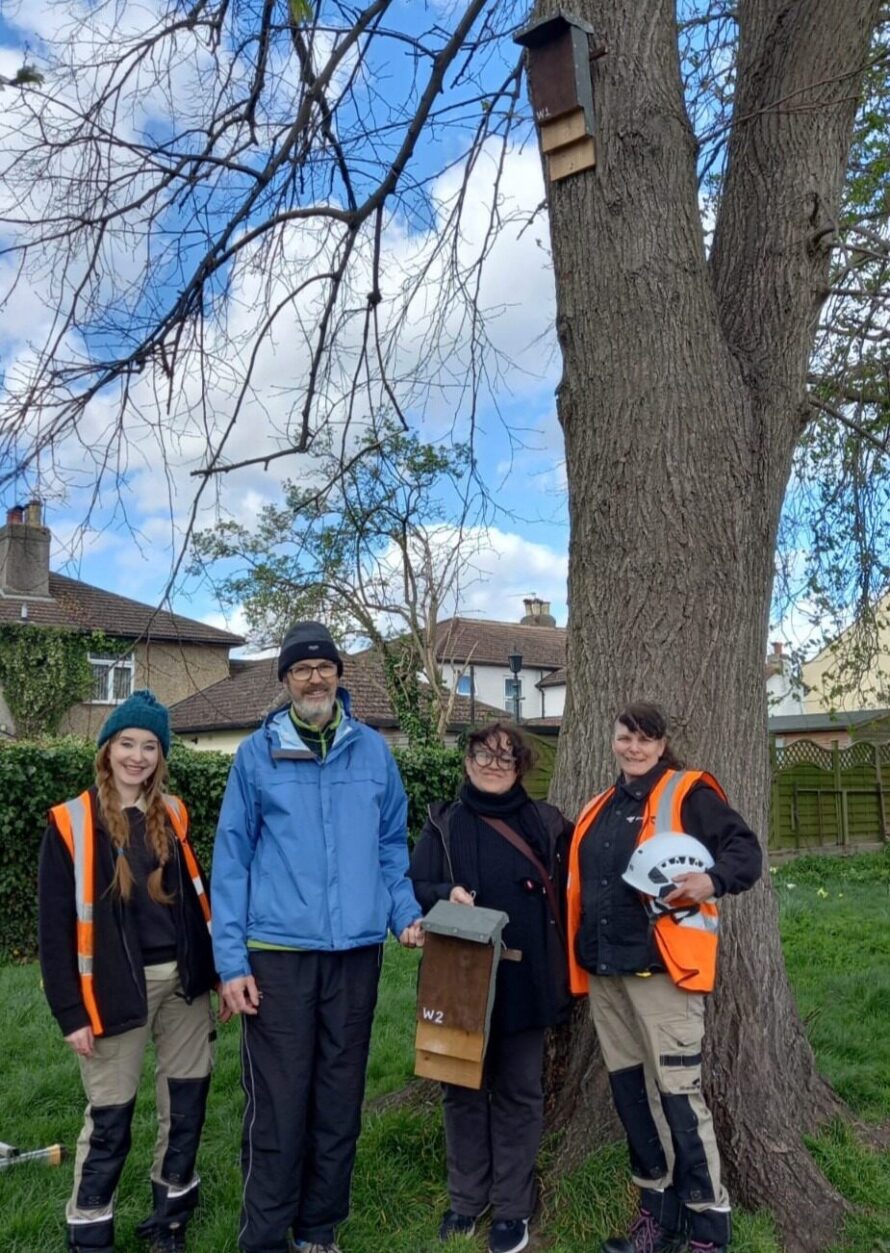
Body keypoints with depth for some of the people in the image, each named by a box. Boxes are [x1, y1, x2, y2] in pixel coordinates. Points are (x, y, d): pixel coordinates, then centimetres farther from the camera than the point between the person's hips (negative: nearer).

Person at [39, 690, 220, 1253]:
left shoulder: (173, 814, 6)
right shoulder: (72, 822, -7)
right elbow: (56, 926, -7)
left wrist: (214, 964, 7)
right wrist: (70, 1011, -10)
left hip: (182, 980, 4)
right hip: (118, 989, -4)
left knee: (187, 1102, 12)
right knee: (110, 1116, 5)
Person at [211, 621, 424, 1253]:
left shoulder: (373, 750, 5)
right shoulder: (257, 753, -1)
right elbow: (232, 858, -2)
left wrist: (407, 914, -1)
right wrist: (231, 960, -6)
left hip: (356, 952, 3)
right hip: (278, 952, -2)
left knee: (340, 1103, 13)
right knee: (278, 1105, 3)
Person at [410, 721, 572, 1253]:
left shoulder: (546, 823, 3)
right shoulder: (444, 823, 3)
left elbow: (565, 893, 8)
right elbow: (413, 887, -1)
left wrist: (563, 971, 3)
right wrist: (447, 894, -21)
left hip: (524, 980, 0)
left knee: (518, 1091, 10)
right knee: (463, 1087, 12)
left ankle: (513, 1207, 24)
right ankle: (467, 1198, 30)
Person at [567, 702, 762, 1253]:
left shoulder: (689, 793, -4)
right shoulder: (600, 809, 16)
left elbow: (746, 850, -10)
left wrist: (712, 880, -29)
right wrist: (579, 956, 16)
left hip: (662, 967, -7)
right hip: (604, 970, 7)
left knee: (678, 1093, -2)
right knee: (630, 1091, 14)